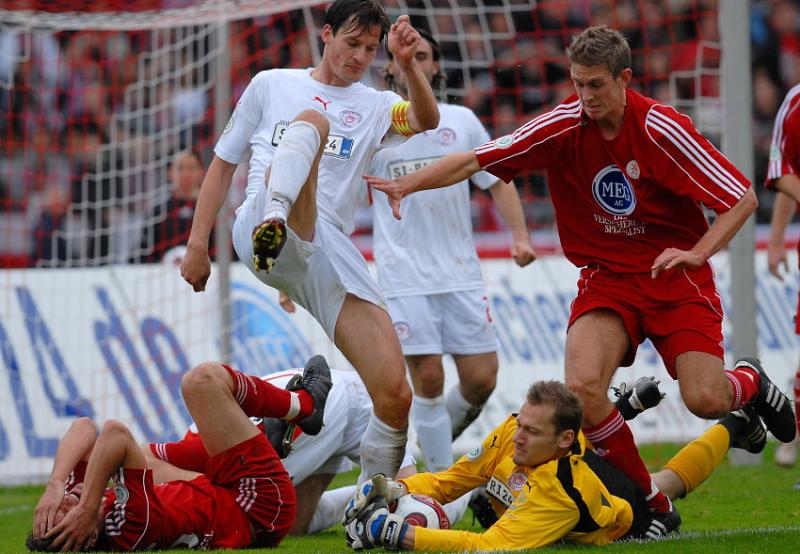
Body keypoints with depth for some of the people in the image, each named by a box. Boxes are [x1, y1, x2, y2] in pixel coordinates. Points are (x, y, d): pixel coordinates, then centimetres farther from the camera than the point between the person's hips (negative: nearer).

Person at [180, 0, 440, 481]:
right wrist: (197, 244, 12)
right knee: (312, 122, -31)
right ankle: (273, 223, -59)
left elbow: (426, 121, 1)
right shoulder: (272, 85, 19)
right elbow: (224, 162, 21)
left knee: (396, 395, -11)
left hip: (332, 252, 3)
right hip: (259, 229, -3)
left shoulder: (375, 107, 23)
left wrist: (408, 63, -16)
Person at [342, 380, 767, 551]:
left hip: (633, 516, -4)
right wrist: (393, 491, -40)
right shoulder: (513, 433, -34)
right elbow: (452, 480, -22)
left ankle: (734, 425, 53)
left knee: (669, 482, 30)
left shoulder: (560, 491, -52)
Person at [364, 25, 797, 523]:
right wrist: (405, 184, -17)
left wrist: (697, 252, -26)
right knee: (582, 387, -23)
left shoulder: (662, 130, -16)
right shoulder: (563, 126, -7)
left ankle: (751, 382, 23)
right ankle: (651, 502, -4)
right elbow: (475, 160, -5)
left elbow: (744, 198, -14)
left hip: (675, 277, -2)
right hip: (606, 277, 3)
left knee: (705, 400, -17)